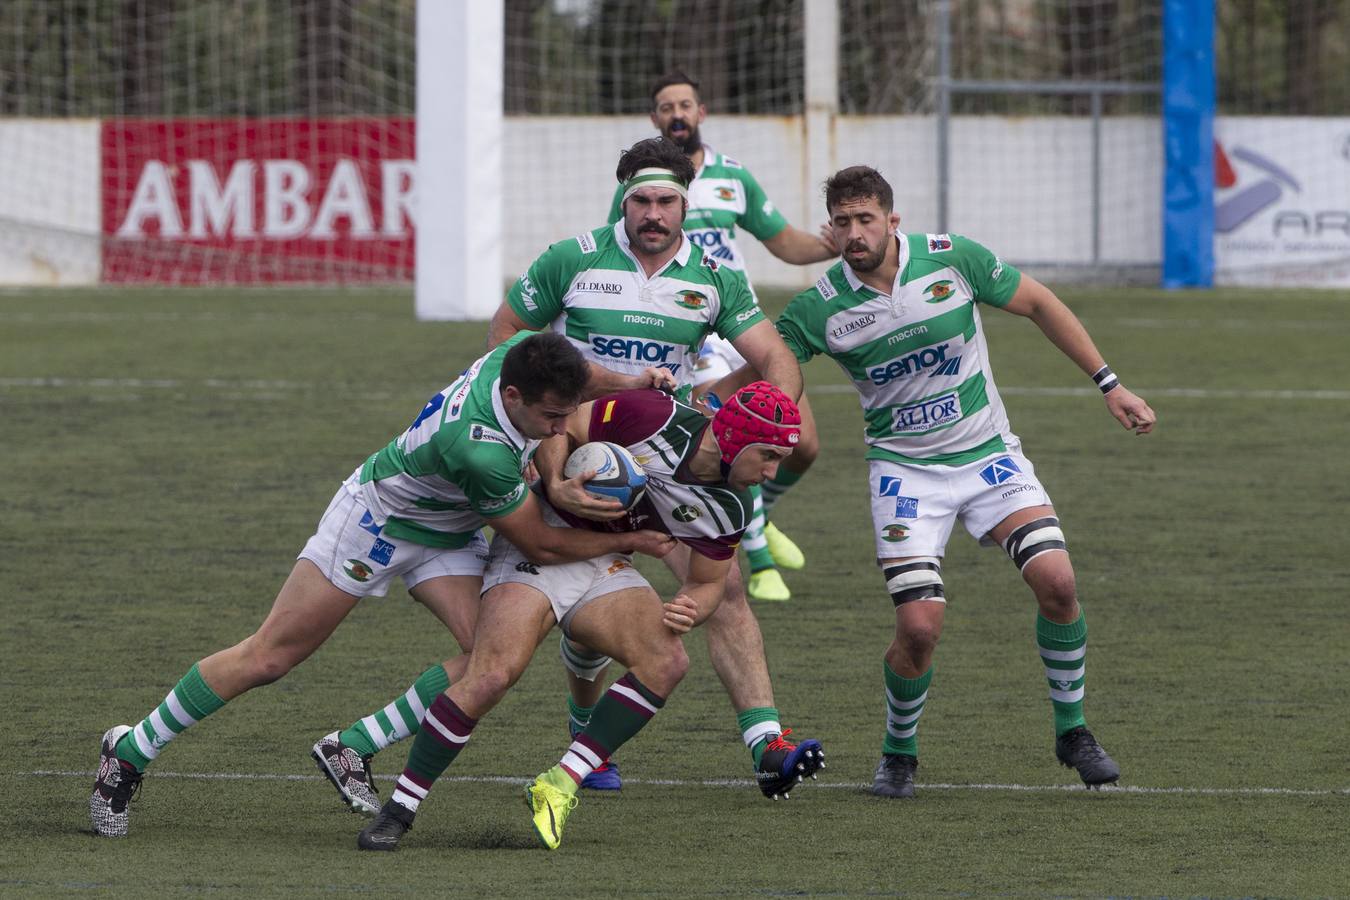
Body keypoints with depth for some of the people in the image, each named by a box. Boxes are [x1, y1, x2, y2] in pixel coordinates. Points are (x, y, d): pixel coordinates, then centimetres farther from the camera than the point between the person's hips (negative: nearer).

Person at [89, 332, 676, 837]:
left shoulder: (522, 352, -21)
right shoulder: (480, 449, -41)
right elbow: (541, 546, -26)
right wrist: (630, 542, -15)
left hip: (447, 537, 8)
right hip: (375, 519, -8)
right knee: (267, 658, -2)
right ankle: (130, 751, 15)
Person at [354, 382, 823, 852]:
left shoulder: (729, 509, -1)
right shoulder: (653, 417, -19)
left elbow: (708, 582, 11)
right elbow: (560, 426, -8)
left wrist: (688, 610, -12)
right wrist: (557, 486, -26)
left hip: (607, 566, 6)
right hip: (540, 544, -6)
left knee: (666, 663, -20)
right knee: (489, 678, -23)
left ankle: (560, 785, -16)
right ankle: (397, 811, -12)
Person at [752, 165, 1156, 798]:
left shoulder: (952, 259, -11)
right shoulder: (820, 308, -12)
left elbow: (1038, 305, 2)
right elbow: (758, 367, -1)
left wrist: (1110, 385, 3)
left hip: (988, 454, 1)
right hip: (905, 469, -1)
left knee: (1056, 581, -16)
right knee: (920, 626, -16)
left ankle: (1072, 731, 7)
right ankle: (898, 754, 12)